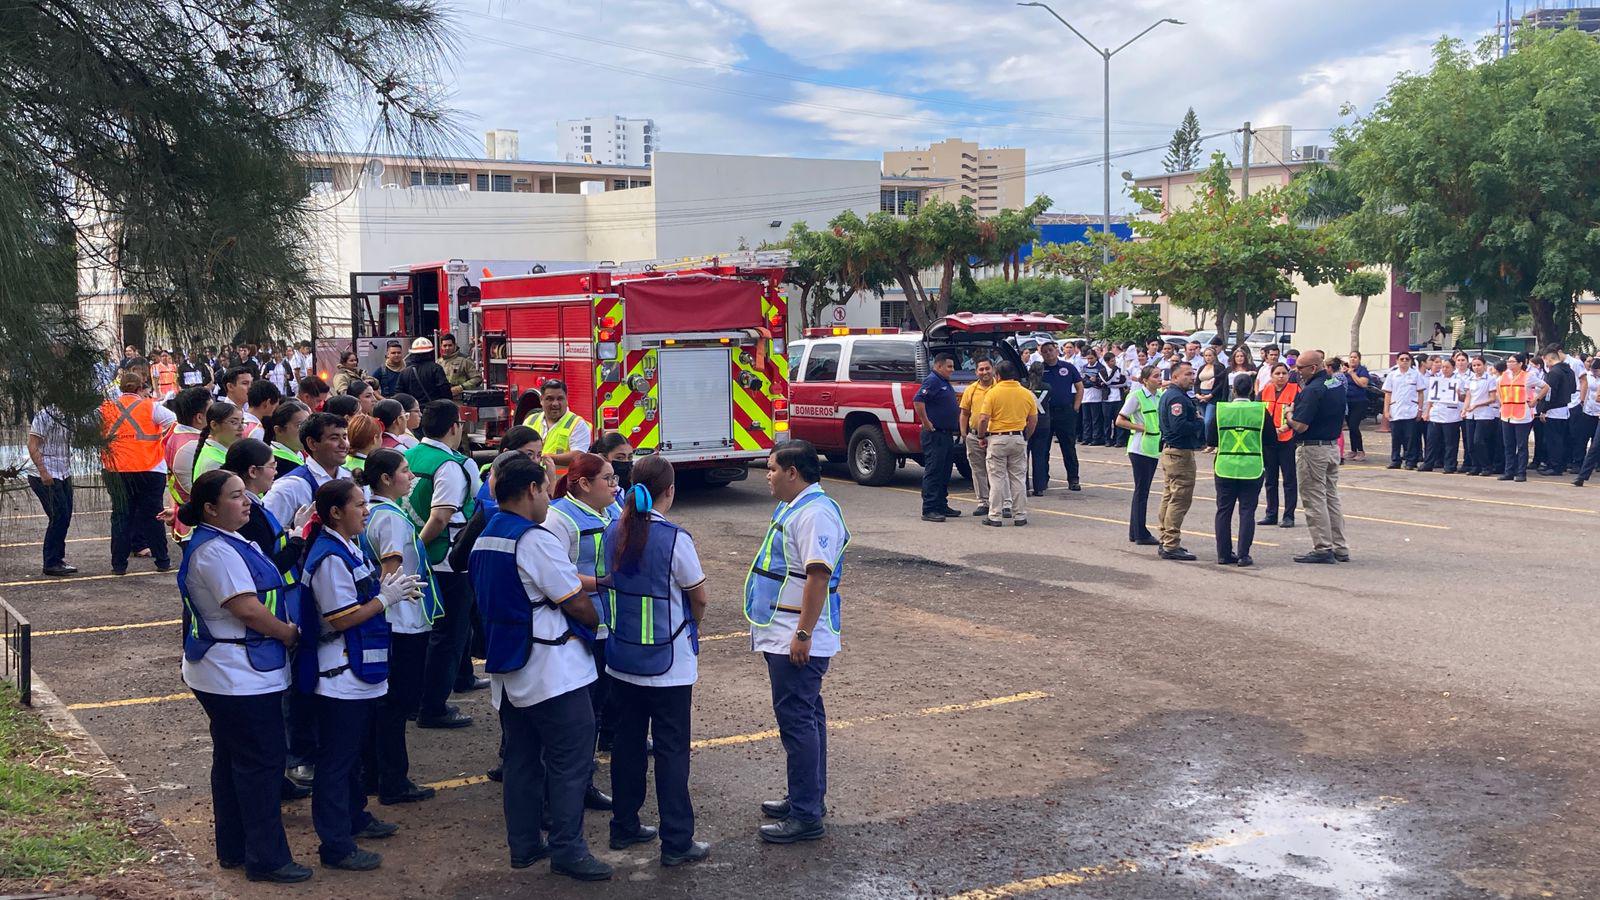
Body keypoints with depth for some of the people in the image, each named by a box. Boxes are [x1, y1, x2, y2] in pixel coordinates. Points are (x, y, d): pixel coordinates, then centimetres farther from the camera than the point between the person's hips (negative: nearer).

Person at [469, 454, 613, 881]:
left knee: (522, 757, 15)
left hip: (506, 667, 9)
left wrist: (593, 582, 15)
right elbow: (576, 603, -14)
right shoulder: (535, 540, -18)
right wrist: (600, 623, 5)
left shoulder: (484, 539, 10)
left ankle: (523, 844, 21)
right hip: (550, 669, -9)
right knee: (571, 758, -1)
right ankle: (567, 849, 2)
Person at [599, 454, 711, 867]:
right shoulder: (674, 538, -19)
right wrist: (692, 627, 12)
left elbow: (612, 582, 9)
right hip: (668, 663, -6)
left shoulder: (615, 532, -1)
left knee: (628, 741, 17)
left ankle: (624, 826, 28)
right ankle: (677, 842, 6)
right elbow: (699, 597, -9)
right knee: (671, 751, 2)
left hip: (623, 658, 6)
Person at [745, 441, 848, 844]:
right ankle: (808, 798, 28)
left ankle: (806, 815, -3)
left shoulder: (816, 513, -19)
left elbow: (818, 575, -25)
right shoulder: (793, 508, 15)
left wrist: (803, 634, -26)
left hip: (797, 642, -11)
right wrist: (771, 626, 24)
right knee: (805, 716, 17)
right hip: (782, 637, 11)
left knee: (797, 719, -8)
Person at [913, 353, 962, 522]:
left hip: (947, 435, 10)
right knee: (933, 472, -10)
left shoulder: (945, 383, 18)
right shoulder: (932, 381, -13)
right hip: (935, 434, -10)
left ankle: (942, 506, 21)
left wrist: (956, 428, 22)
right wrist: (926, 423, -23)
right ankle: (929, 510, -10)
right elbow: (918, 400, -26)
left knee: (944, 473, 14)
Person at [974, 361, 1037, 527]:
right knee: (1018, 478, 11)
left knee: (997, 479, 3)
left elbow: (983, 419, -14)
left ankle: (995, 516, 4)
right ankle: (1020, 515, 14)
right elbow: (1033, 420, 8)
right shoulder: (1027, 393, 3)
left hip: (997, 439, -3)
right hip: (1019, 439, 3)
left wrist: (982, 437, 0)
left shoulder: (993, 393, -8)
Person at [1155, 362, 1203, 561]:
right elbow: (1179, 426, -27)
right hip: (1180, 453, -11)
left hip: (1169, 451, 11)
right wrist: (1200, 423, -12)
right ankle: (1171, 546, -9)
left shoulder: (1167, 394, 16)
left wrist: (1196, 420, 5)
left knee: (1169, 496, 16)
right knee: (1180, 499, -9)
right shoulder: (1177, 398, -18)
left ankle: (1166, 541, 24)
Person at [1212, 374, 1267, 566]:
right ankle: (1243, 555, 0)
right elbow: (1272, 439, 0)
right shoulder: (1261, 410, -5)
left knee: (1223, 511, 10)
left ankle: (1224, 554, 11)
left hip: (1225, 467, 1)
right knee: (1247, 511, 3)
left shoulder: (1220, 409, -3)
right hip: (1252, 469, -1)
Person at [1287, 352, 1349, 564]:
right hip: (1334, 446, 9)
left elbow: (1300, 426, -25)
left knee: (1314, 500, -2)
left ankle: (1323, 549, 0)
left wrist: (1289, 414, -3)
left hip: (1313, 449, -9)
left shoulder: (1312, 390, -20)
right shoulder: (1337, 384, 7)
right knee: (1332, 498, 15)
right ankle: (1340, 548, 18)